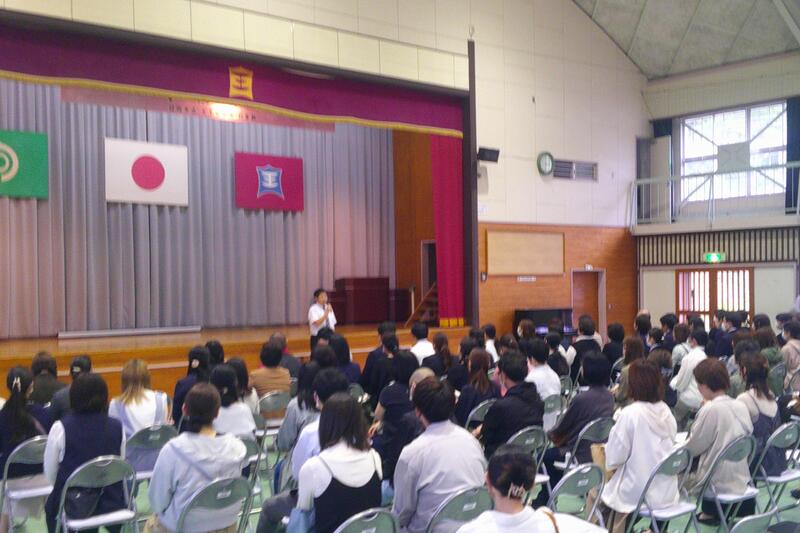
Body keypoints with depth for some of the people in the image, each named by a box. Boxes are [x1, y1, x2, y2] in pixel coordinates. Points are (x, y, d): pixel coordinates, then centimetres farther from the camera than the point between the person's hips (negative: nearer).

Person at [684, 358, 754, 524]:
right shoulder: (741, 406, -2)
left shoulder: (710, 410, -22)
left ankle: (711, 512, 18)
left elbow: (691, 448, -14)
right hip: (741, 478, 7)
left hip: (719, 483, -7)